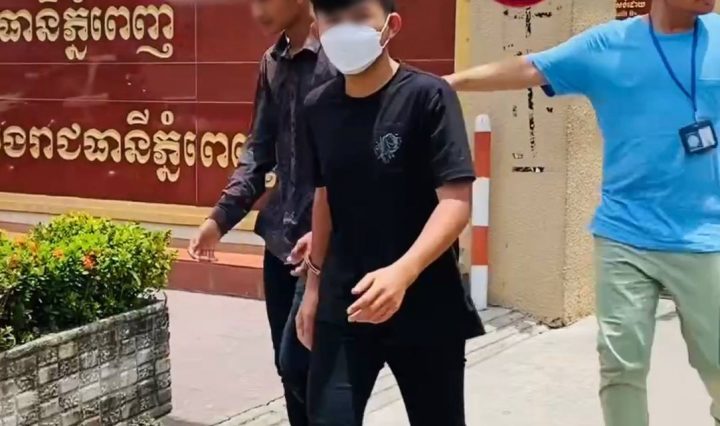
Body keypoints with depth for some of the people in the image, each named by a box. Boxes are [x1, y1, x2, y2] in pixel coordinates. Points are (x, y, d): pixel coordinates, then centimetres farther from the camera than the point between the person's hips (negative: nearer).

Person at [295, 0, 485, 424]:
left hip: (425, 305, -3)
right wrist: (315, 282, 16)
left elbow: (456, 202, -18)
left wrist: (402, 273, -32)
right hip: (344, 304, 3)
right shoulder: (318, 107, 2)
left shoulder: (428, 96, -13)